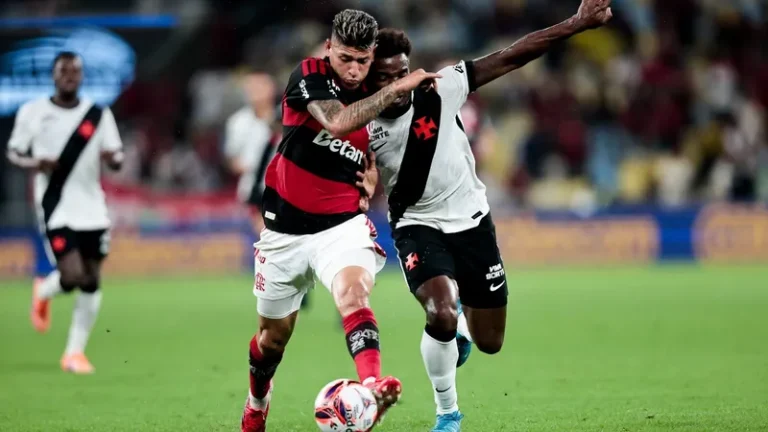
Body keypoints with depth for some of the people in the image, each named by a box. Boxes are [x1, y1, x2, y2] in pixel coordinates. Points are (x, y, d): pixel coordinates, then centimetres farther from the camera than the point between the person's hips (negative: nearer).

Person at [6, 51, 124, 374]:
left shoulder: (99, 115, 5)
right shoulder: (32, 112, 0)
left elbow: (116, 161, 5)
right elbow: (13, 152, 7)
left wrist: (112, 157, -19)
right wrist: (34, 164, -14)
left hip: (91, 208, 3)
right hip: (55, 207, -3)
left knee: (92, 281, 2)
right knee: (73, 276, -16)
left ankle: (75, 352, 13)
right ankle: (43, 293, 21)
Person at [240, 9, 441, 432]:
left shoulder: (375, 99, 4)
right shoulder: (308, 76, -11)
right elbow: (338, 123, -31)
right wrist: (397, 88, -31)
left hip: (341, 224, 1)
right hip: (286, 228, -1)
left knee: (353, 290, -31)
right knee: (274, 333, 14)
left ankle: (371, 387, -52)